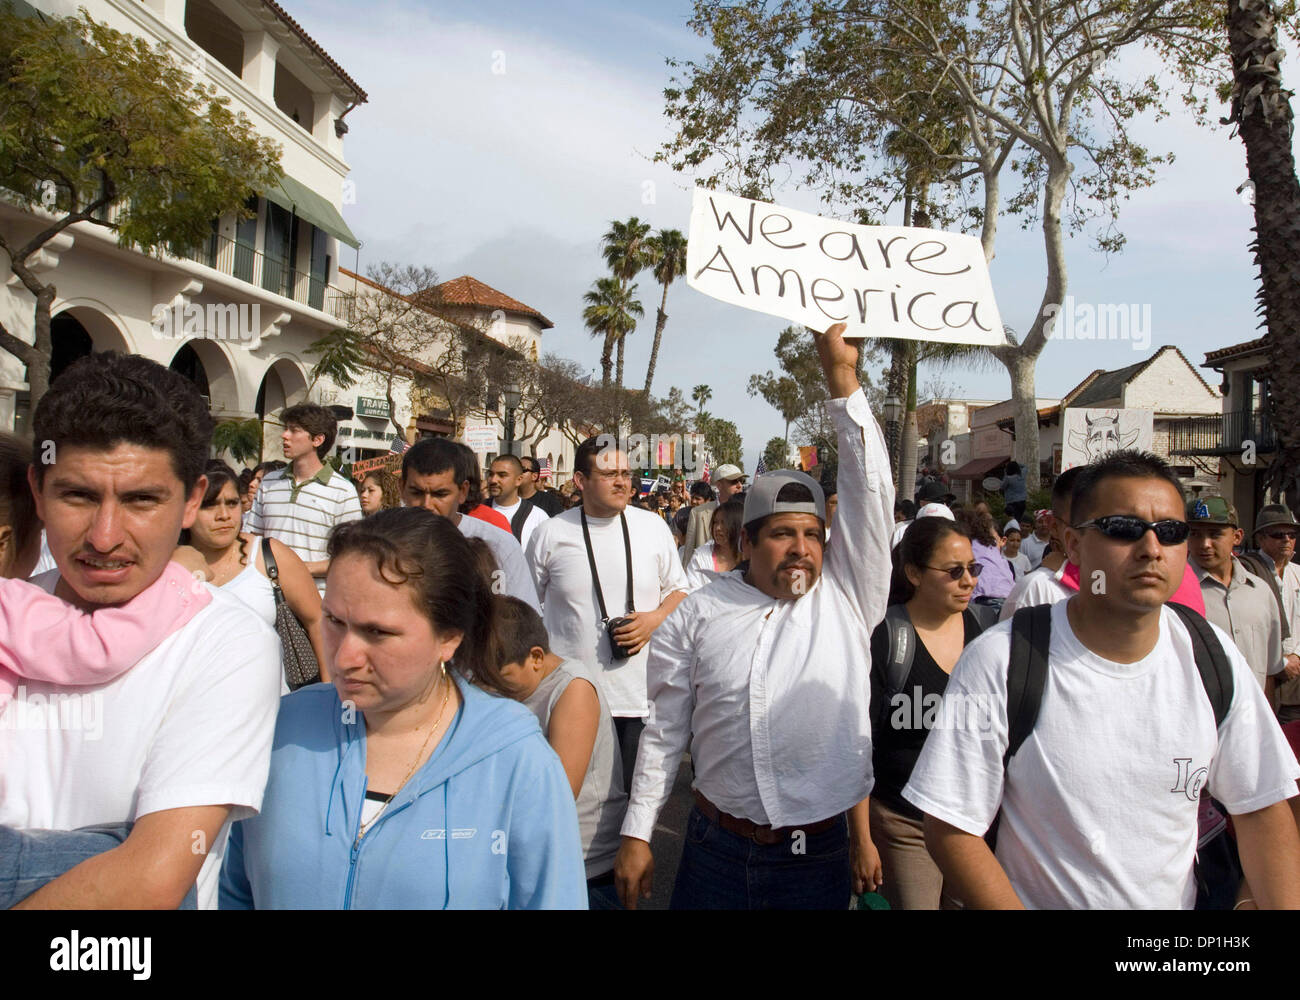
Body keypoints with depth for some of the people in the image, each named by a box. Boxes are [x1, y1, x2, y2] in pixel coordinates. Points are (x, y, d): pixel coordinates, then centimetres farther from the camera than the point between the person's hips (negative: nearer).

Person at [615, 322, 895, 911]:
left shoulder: (846, 597, -3)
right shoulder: (700, 613, -1)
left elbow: (869, 491, -12)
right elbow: (665, 730, 3)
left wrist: (842, 381, -16)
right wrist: (637, 836, 3)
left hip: (820, 856, 0)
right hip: (716, 848, 0)